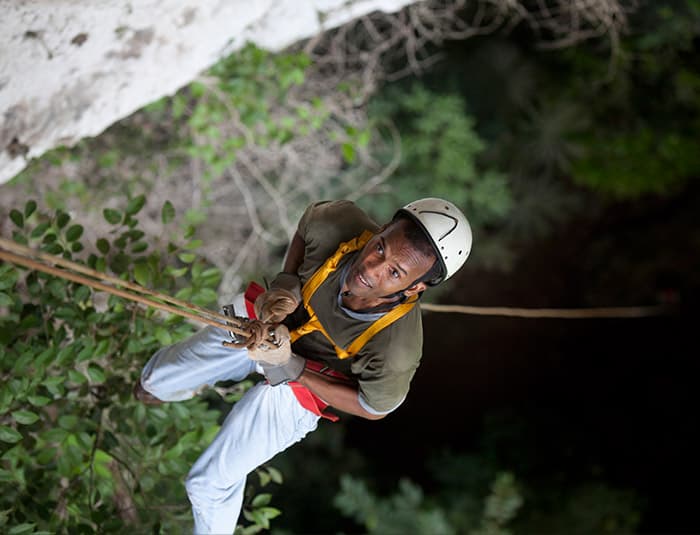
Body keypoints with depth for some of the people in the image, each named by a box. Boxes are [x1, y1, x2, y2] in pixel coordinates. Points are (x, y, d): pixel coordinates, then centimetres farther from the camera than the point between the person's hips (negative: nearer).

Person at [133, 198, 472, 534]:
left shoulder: (396, 351, -42)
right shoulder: (340, 224, -35)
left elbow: (373, 408, -20)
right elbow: (309, 218, -8)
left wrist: (290, 368, -28)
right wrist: (286, 282, -24)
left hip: (298, 384, -3)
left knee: (209, 482, 4)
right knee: (156, 380, 22)